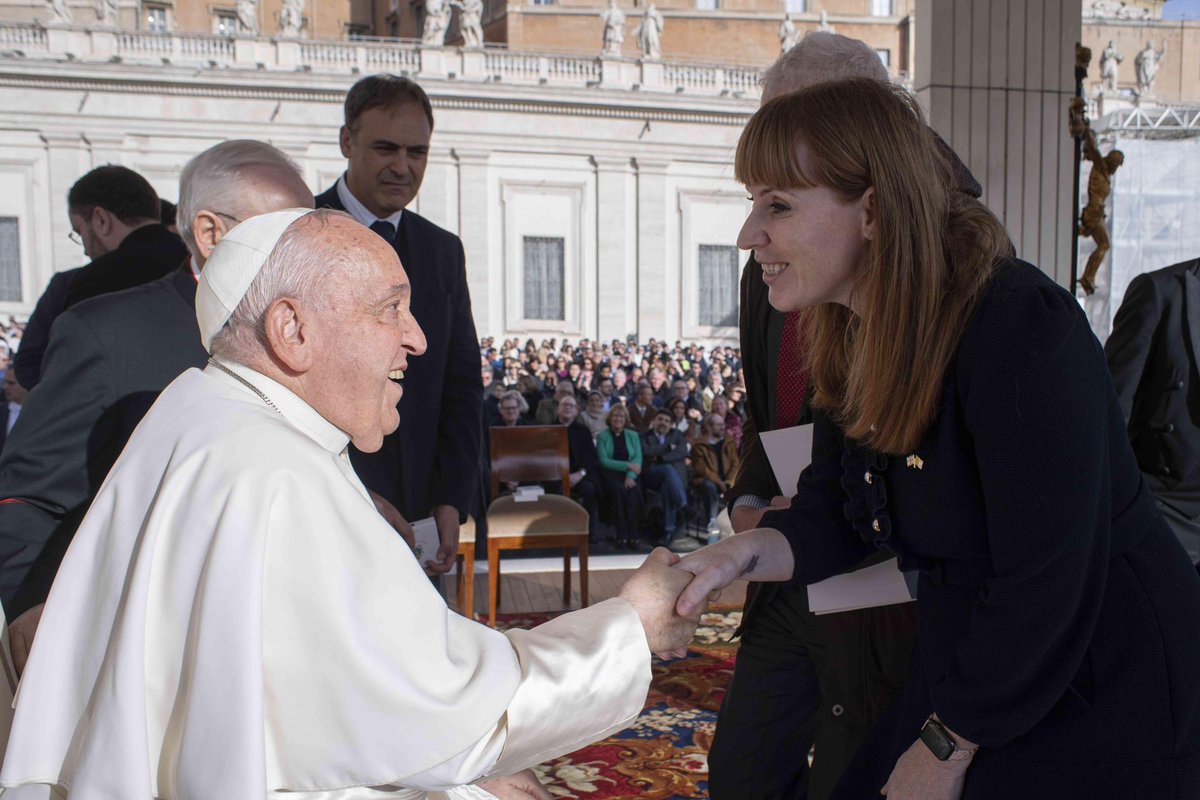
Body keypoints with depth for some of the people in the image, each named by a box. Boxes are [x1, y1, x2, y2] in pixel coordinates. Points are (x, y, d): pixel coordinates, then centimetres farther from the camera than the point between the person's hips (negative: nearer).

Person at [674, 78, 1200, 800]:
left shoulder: (1021, 330, -27)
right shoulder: (856, 341, -1)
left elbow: (1048, 586, -26)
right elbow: (835, 519, 2)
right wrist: (742, 553, -17)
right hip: (976, 675, 7)